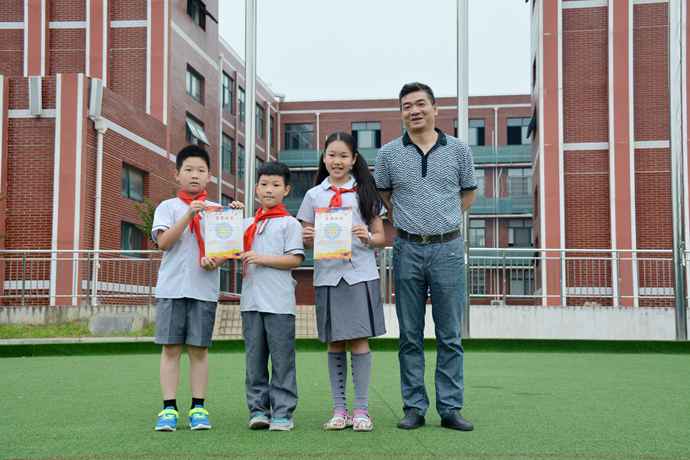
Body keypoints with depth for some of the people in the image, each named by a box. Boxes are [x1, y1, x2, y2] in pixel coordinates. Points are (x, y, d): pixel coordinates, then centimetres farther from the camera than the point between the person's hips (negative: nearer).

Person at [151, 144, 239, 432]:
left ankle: (198, 408, 10)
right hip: (172, 287, -1)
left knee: (199, 348, 4)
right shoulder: (168, 207, 6)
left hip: (204, 288, 1)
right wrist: (188, 215, -16)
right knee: (171, 347, 0)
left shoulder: (215, 210, 10)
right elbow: (163, 242, -8)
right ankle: (169, 409, 5)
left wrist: (215, 261, -14)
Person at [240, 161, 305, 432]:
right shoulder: (247, 224, 16)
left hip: (279, 302, -5)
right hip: (251, 300, 5)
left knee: (282, 359, -1)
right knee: (254, 359, 7)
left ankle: (283, 412, 4)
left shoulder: (289, 223, 1)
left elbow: (295, 259, -7)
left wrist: (262, 258, -15)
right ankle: (258, 409, 14)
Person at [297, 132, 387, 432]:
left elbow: (381, 237, 7)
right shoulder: (314, 195, 10)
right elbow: (306, 238, 13)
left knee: (359, 340, -3)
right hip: (327, 275, 2)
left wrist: (367, 238, -14)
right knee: (335, 343, 5)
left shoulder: (365, 192, 7)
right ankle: (339, 409, 12)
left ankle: (361, 409, 4)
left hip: (360, 273, -1)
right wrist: (307, 238, -10)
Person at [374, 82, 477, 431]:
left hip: (448, 249, 0)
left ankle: (450, 408, 10)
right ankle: (414, 407, 13)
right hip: (408, 249, 0)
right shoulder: (389, 153, 3)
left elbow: (469, 192, 17)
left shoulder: (458, 150, 3)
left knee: (450, 335, 4)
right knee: (410, 335, 5)